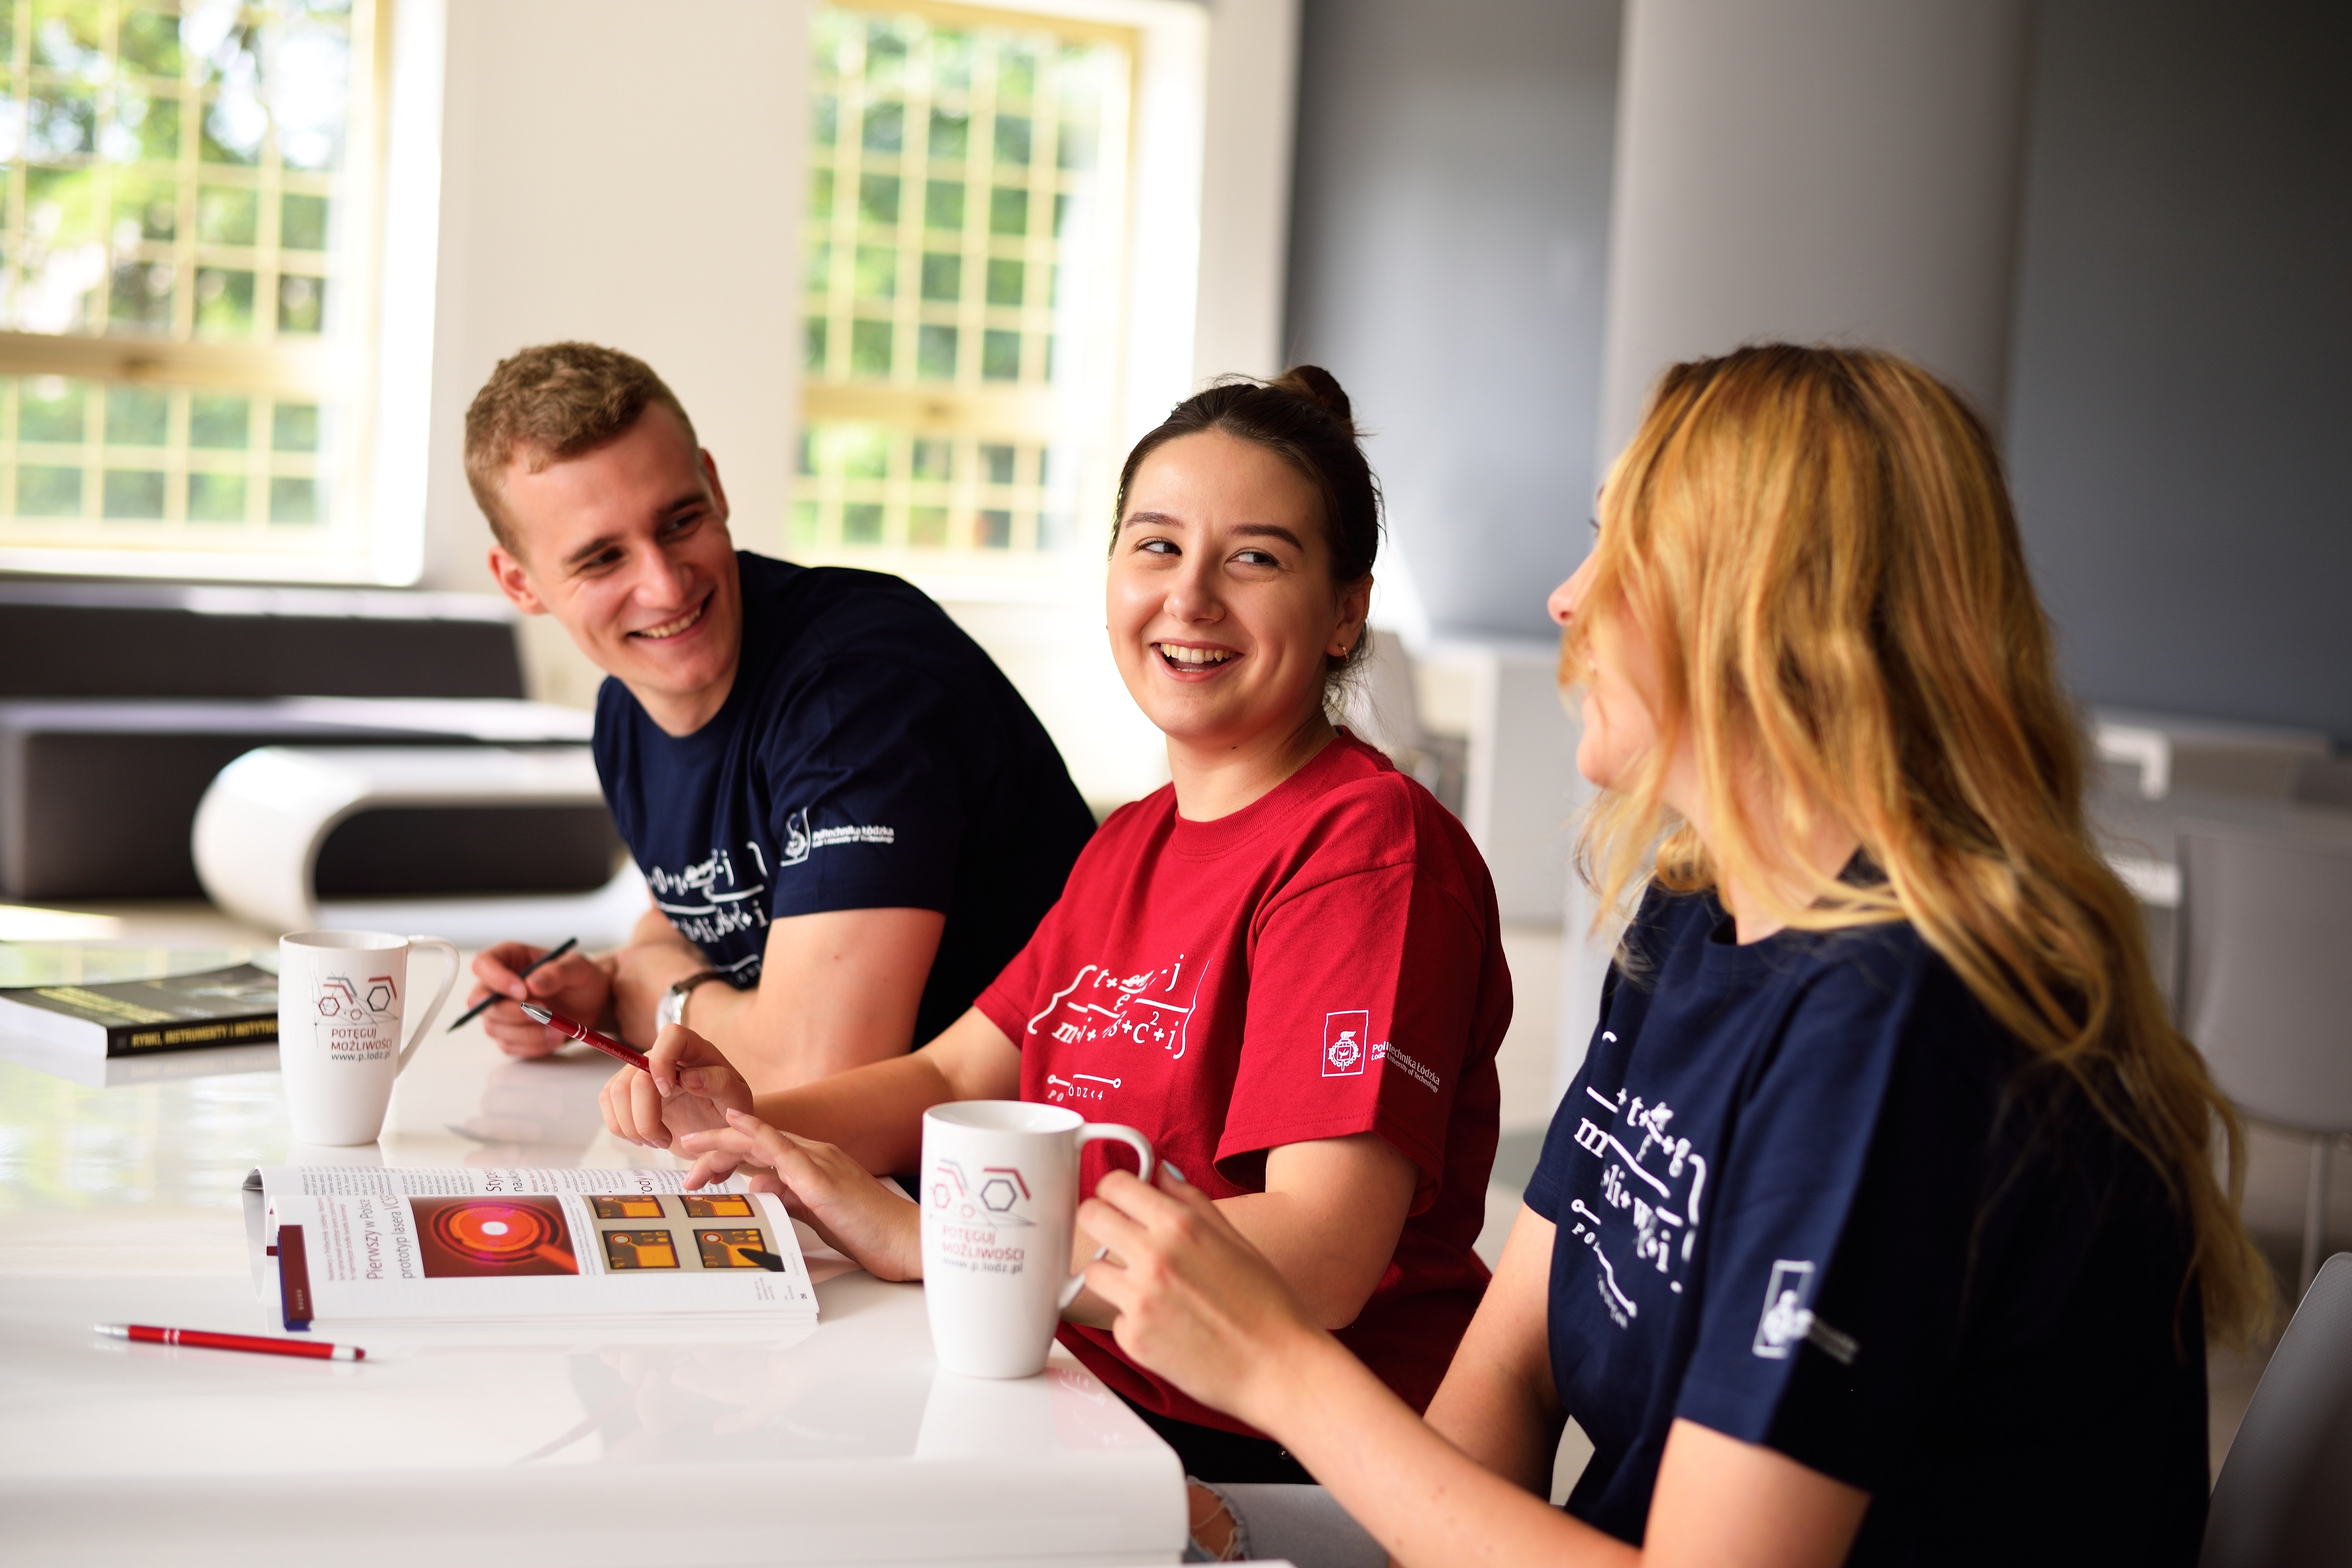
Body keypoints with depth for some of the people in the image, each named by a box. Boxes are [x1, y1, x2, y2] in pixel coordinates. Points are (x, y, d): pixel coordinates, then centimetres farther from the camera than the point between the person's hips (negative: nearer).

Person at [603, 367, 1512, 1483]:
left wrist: (915, 1238, -25)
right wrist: (749, 1125, -7)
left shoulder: (1370, 844, -15)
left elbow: (1315, 1262, -25)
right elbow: (952, 1080, 14)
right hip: (1094, 1404, 8)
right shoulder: (1134, 845, 15)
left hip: (1287, 1461, -7)